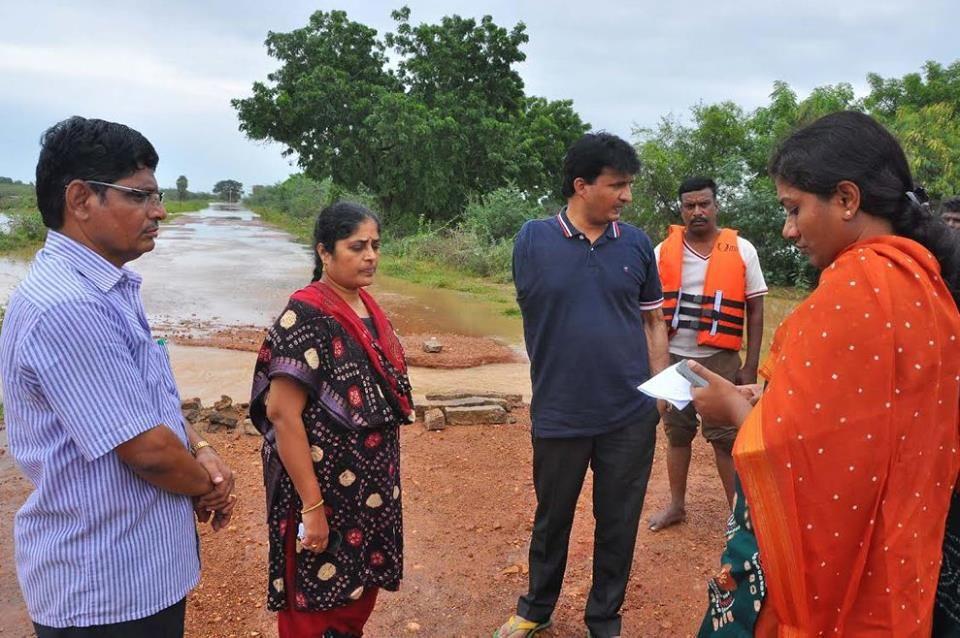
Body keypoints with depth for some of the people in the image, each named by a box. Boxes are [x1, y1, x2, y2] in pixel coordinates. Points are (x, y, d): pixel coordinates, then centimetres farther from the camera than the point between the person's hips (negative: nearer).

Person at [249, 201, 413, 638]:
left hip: (370, 488, 8)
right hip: (325, 492, -8)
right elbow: (281, 413, -22)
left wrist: (383, 481, 17)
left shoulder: (367, 308, 6)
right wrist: (312, 505, -22)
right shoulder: (306, 316, -19)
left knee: (359, 597, 21)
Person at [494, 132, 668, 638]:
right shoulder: (533, 240, -5)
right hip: (559, 413, -1)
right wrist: (554, 378, 3)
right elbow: (528, 312, 3)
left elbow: (653, 321, 8)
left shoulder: (637, 244, 0)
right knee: (552, 518, 17)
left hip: (631, 415, 1)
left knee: (618, 523, 13)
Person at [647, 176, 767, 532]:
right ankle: (677, 505, 27)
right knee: (676, 432, 13)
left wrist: (751, 366, -4)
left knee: (725, 437, 3)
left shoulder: (742, 250, -3)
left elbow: (755, 310, 0)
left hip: (720, 359, -2)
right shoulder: (663, 252, 1)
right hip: (673, 357, 2)